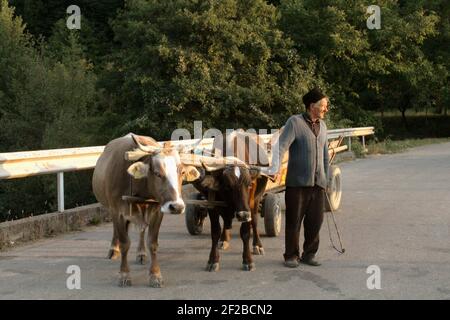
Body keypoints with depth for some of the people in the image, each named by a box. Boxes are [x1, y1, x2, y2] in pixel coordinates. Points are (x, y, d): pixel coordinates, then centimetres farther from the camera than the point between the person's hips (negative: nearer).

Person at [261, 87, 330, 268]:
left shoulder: (322, 125, 14)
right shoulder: (295, 122, -6)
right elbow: (281, 146, -17)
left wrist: (326, 178, 20)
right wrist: (275, 167, -31)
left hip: (318, 183, 5)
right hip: (298, 183, -5)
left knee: (315, 220, 6)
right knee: (294, 221, 1)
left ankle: (309, 254, 20)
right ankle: (291, 256, 13)